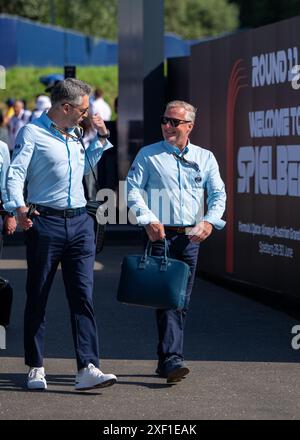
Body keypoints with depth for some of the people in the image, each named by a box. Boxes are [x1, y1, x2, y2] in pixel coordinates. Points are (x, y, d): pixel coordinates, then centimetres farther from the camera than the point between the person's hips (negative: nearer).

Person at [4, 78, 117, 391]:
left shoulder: (73, 136, 20)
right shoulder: (32, 133, -3)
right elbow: (15, 173, -14)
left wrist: (100, 138, 28)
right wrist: (19, 207, -29)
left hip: (80, 223, 6)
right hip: (45, 223, -6)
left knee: (83, 296, -6)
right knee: (37, 298, 3)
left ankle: (87, 368, -11)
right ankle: (35, 368, 13)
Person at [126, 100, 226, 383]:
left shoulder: (205, 158, 13)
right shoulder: (148, 155, 6)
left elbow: (218, 194, 10)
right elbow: (132, 189, -2)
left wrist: (209, 221, -8)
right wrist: (148, 220, -15)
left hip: (190, 237, 3)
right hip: (159, 235, -3)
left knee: (182, 301, 6)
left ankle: (165, 359, 15)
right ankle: (172, 360, -21)